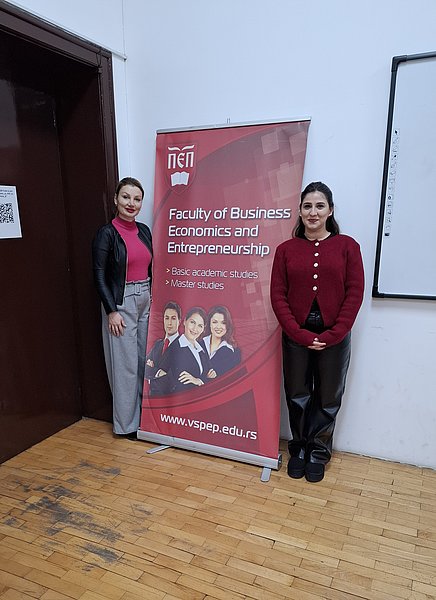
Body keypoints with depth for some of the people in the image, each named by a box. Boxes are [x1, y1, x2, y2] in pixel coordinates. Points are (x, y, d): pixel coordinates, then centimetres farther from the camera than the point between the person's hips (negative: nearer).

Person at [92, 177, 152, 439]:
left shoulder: (144, 230, 8)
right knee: (126, 364, 2)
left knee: (144, 360, 13)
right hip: (121, 303, -6)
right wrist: (112, 311, -14)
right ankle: (127, 424, 18)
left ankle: (142, 415, 30)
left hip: (145, 301, 6)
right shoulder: (107, 233, -9)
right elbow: (100, 276, -11)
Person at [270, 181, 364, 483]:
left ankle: (319, 453, 31)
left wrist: (332, 335, -11)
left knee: (327, 399, 12)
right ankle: (300, 449, 33)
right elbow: (278, 295, -1)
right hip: (296, 336, 1)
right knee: (298, 397, 12)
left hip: (334, 337, -1)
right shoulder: (286, 249, 3)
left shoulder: (347, 246, 0)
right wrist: (299, 333, -11)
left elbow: (355, 294, -4)